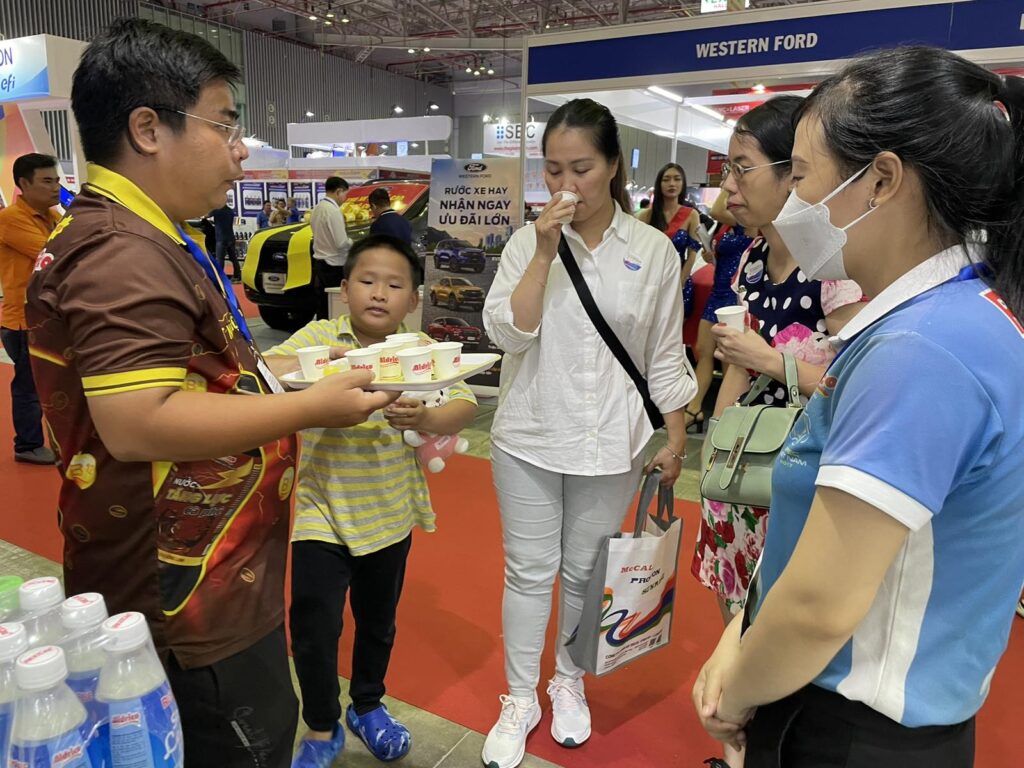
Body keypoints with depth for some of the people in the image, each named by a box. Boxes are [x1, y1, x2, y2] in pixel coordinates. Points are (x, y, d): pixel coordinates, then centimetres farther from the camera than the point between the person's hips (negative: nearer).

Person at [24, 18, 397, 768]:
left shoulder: (132, 237, 12)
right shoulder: (125, 254, -23)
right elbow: (137, 422, -31)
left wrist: (278, 370, 12)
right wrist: (312, 407, -24)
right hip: (187, 602, -11)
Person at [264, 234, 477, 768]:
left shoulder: (420, 348, -6)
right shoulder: (320, 336, -9)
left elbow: (465, 406, -18)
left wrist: (425, 419, -38)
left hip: (389, 513, 2)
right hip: (322, 509, -2)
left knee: (378, 620, 20)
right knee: (313, 624, -1)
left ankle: (367, 706, 47)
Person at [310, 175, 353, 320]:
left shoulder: (317, 208, 12)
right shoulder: (333, 210, -15)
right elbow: (341, 243, -18)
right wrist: (354, 243, 0)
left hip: (319, 263, 9)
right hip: (333, 266, -9)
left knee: (322, 307, 11)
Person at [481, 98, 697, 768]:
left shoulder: (653, 250, -2)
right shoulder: (529, 242, -2)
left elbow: (665, 355, 3)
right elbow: (507, 333, -13)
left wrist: (676, 438, 3)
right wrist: (544, 252, -19)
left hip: (610, 442, 0)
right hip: (530, 436, 0)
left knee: (585, 572, 15)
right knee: (529, 572, 10)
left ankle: (568, 682, 39)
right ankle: (521, 699, 29)